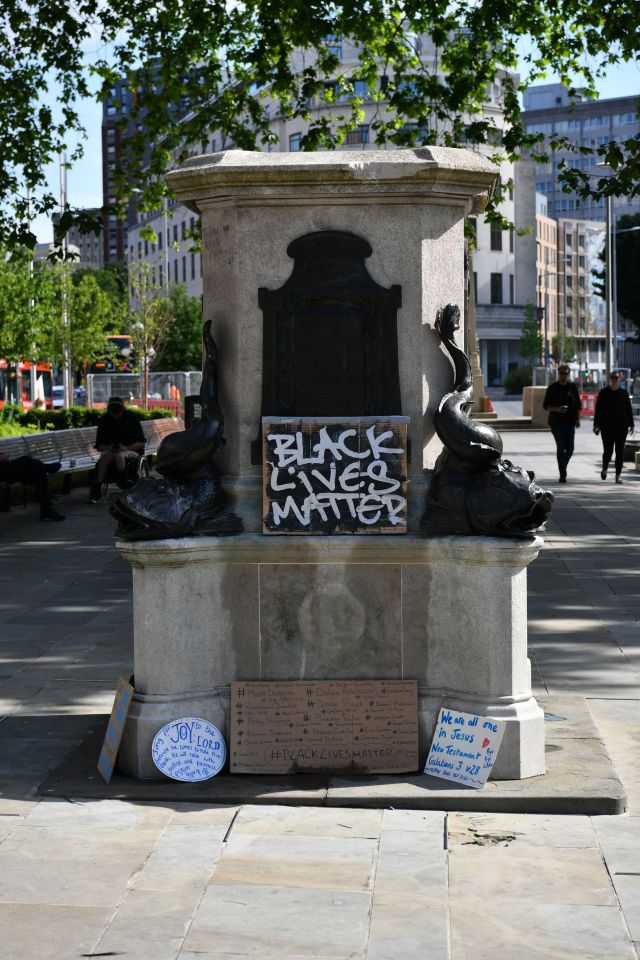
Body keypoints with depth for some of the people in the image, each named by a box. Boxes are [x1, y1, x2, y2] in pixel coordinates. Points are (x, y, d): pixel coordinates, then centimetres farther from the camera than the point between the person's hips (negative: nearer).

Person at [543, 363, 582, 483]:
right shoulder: (552, 388, 2)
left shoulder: (572, 387, 8)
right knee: (560, 448, -6)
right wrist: (556, 409, -14)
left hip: (569, 422, 2)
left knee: (570, 448, 0)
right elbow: (546, 405, 3)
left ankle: (563, 468, 25)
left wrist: (577, 419, 1)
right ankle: (562, 474, -3)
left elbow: (578, 405, 12)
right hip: (556, 422, -2)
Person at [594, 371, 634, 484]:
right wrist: (596, 424, -3)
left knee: (620, 451, -3)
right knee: (608, 450, -2)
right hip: (607, 427, -1)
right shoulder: (604, 392, 3)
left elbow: (629, 410, 9)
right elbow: (598, 410, 2)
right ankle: (604, 468, 26)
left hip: (621, 427, 1)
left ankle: (618, 475, 1)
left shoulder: (624, 393, 7)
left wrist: (631, 425, 6)